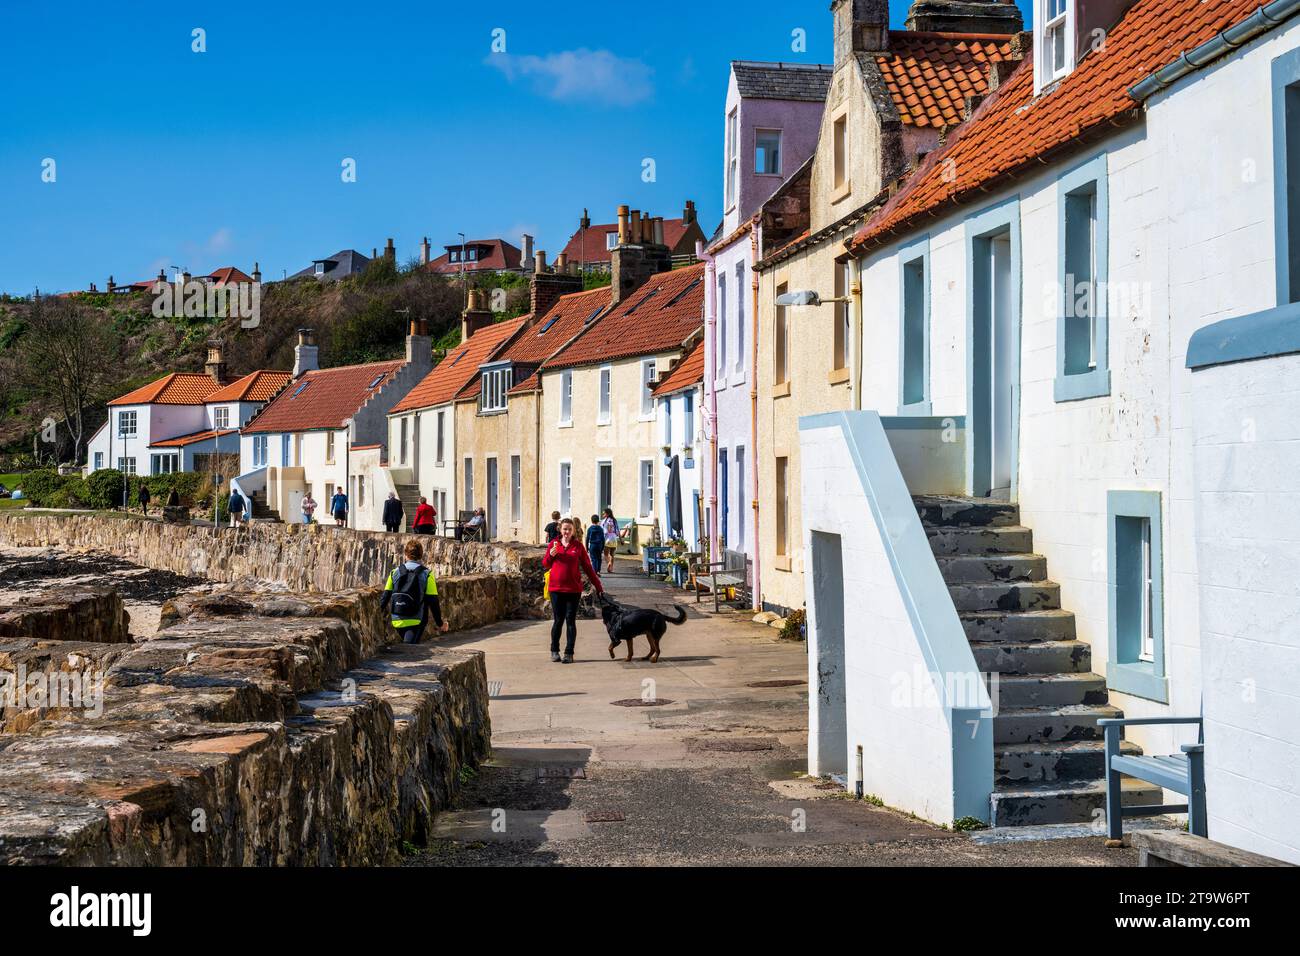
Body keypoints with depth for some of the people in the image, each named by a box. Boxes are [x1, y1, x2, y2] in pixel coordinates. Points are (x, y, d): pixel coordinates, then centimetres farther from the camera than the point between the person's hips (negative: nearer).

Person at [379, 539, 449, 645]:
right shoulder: (427, 574, -5)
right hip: (416, 621, -4)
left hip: (397, 621, 4)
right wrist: (440, 623, 2)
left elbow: (385, 597, 4)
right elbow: (433, 602, -6)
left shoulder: (395, 573, 3)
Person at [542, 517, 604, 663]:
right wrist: (551, 555, -11)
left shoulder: (578, 545, 4)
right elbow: (545, 566, 10)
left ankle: (569, 653, 6)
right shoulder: (553, 544, 6)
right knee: (558, 621, 3)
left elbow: (587, 567, 8)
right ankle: (554, 650, 19)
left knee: (571, 621, 1)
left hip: (574, 589, 0)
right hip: (556, 588, 1)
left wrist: (598, 586, 6)